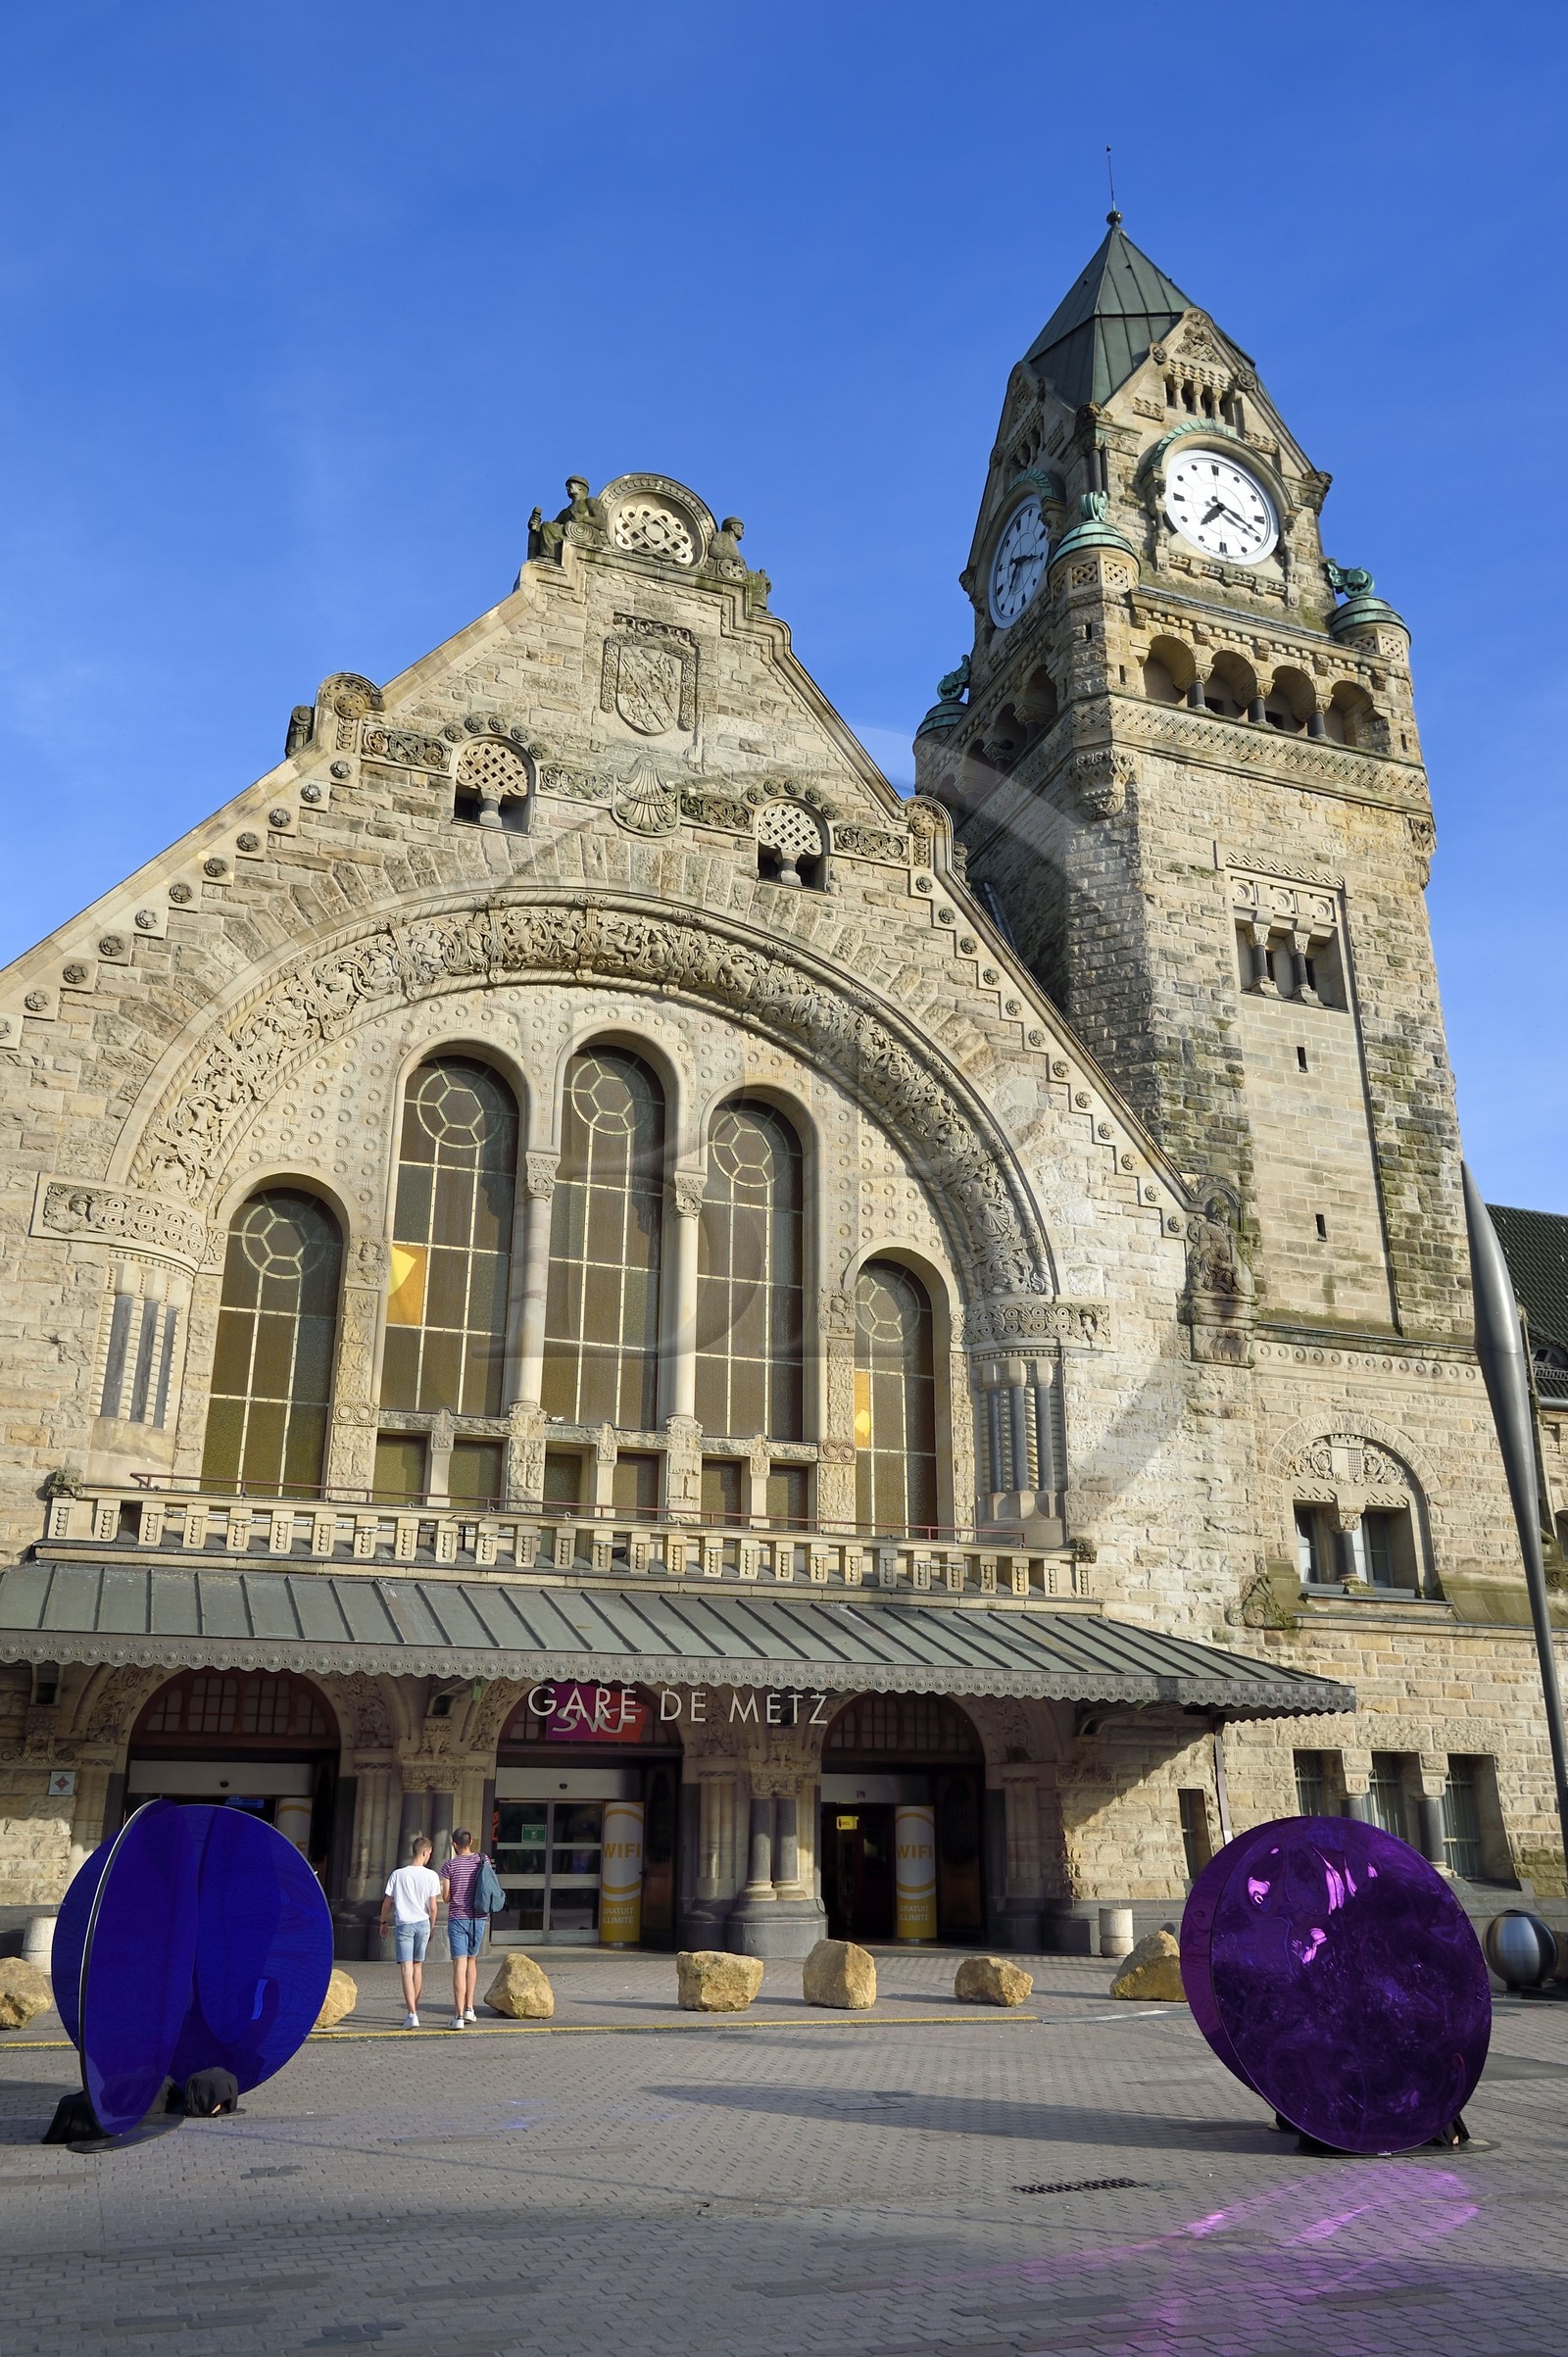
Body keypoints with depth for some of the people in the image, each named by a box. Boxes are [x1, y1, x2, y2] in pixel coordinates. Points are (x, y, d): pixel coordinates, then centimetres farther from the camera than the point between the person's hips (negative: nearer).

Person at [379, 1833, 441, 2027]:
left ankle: (412, 2015, -16)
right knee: (418, 1966, 17)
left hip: (404, 1924, -2)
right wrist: (432, 1926, 11)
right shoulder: (431, 1876, -4)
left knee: (407, 1969, -5)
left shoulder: (397, 1875, -3)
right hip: (422, 1923, 2)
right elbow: (433, 1906, -4)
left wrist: (383, 1922, 17)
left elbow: (387, 1903, 2)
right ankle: (414, 2010, 28)